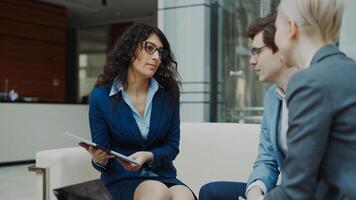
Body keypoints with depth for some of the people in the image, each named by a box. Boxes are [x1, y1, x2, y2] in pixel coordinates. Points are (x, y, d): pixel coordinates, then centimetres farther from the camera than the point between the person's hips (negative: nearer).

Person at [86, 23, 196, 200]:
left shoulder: (168, 94, 0)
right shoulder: (101, 97, -5)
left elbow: (172, 146, 3)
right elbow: (102, 160, -1)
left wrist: (147, 156, -16)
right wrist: (99, 160, -24)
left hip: (162, 176, 2)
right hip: (121, 180, -1)